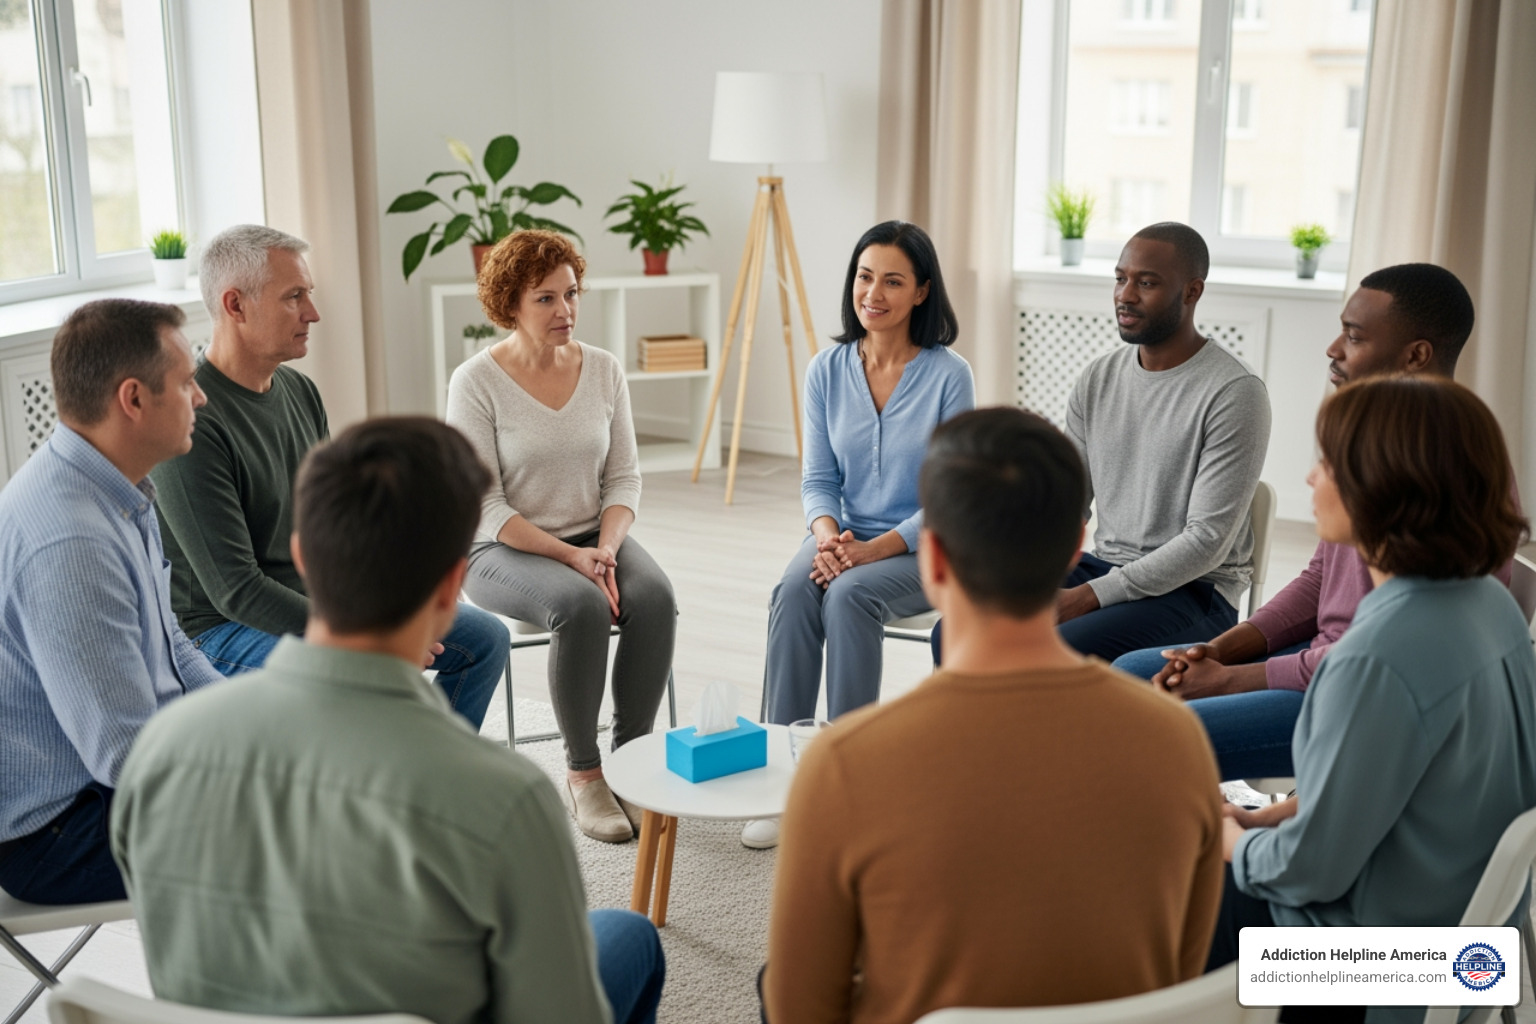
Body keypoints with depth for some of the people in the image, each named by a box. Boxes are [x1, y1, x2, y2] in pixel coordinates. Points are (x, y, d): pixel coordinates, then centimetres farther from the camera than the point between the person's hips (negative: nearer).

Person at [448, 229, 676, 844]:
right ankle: (581, 775, -17)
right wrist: (570, 557, -21)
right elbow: (483, 506, -12)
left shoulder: (604, 370, 4)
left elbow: (624, 477, 5)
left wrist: (606, 548, -14)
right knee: (581, 606, -34)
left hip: (593, 538, 4)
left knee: (654, 596, -27)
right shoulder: (476, 383, -9)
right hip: (504, 551, -4)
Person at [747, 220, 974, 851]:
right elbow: (818, 477, 6)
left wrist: (875, 549, -21)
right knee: (793, 590, -28)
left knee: (849, 593, -33)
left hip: (923, 550, -3)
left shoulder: (948, 376, -9)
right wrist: (828, 535, -15)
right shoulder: (827, 370, 3)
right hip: (846, 539, 3)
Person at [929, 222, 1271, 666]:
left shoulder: (1235, 393, -13)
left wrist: (1089, 596, -22)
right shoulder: (1098, 378, 8)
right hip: (1100, 564, 7)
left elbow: (1208, 540, -17)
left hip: (1192, 591, -6)